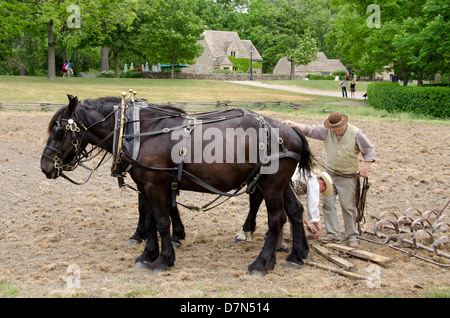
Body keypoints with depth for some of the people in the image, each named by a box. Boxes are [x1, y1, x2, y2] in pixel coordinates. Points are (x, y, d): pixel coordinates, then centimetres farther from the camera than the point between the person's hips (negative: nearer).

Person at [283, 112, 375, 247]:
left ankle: (352, 236, 11)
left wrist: (366, 167, -11)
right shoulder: (326, 131, -4)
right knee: (328, 203, 1)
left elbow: (369, 149, -2)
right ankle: (333, 234, 9)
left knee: (348, 206, -1)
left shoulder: (356, 133, -11)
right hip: (330, 174, 4)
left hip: (348, 177, -4)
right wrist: (294, 124, -23)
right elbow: (309, 130, -8)